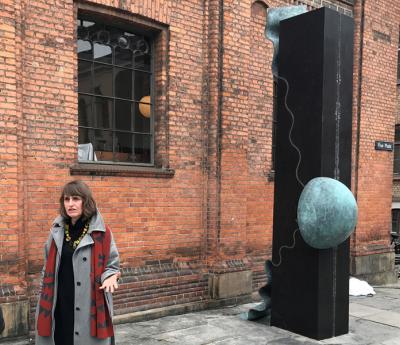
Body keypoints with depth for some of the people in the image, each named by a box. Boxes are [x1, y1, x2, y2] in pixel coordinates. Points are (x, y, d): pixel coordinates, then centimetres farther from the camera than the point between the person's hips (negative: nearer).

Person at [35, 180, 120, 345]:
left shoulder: (102, 233, -6)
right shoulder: (57, 231, 6)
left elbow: (112, 264, 1)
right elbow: (48, 267, 15)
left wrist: (110, 276, -21)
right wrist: (45, 299, 13)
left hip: (90, 307, -3)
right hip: (59, 305, 3)